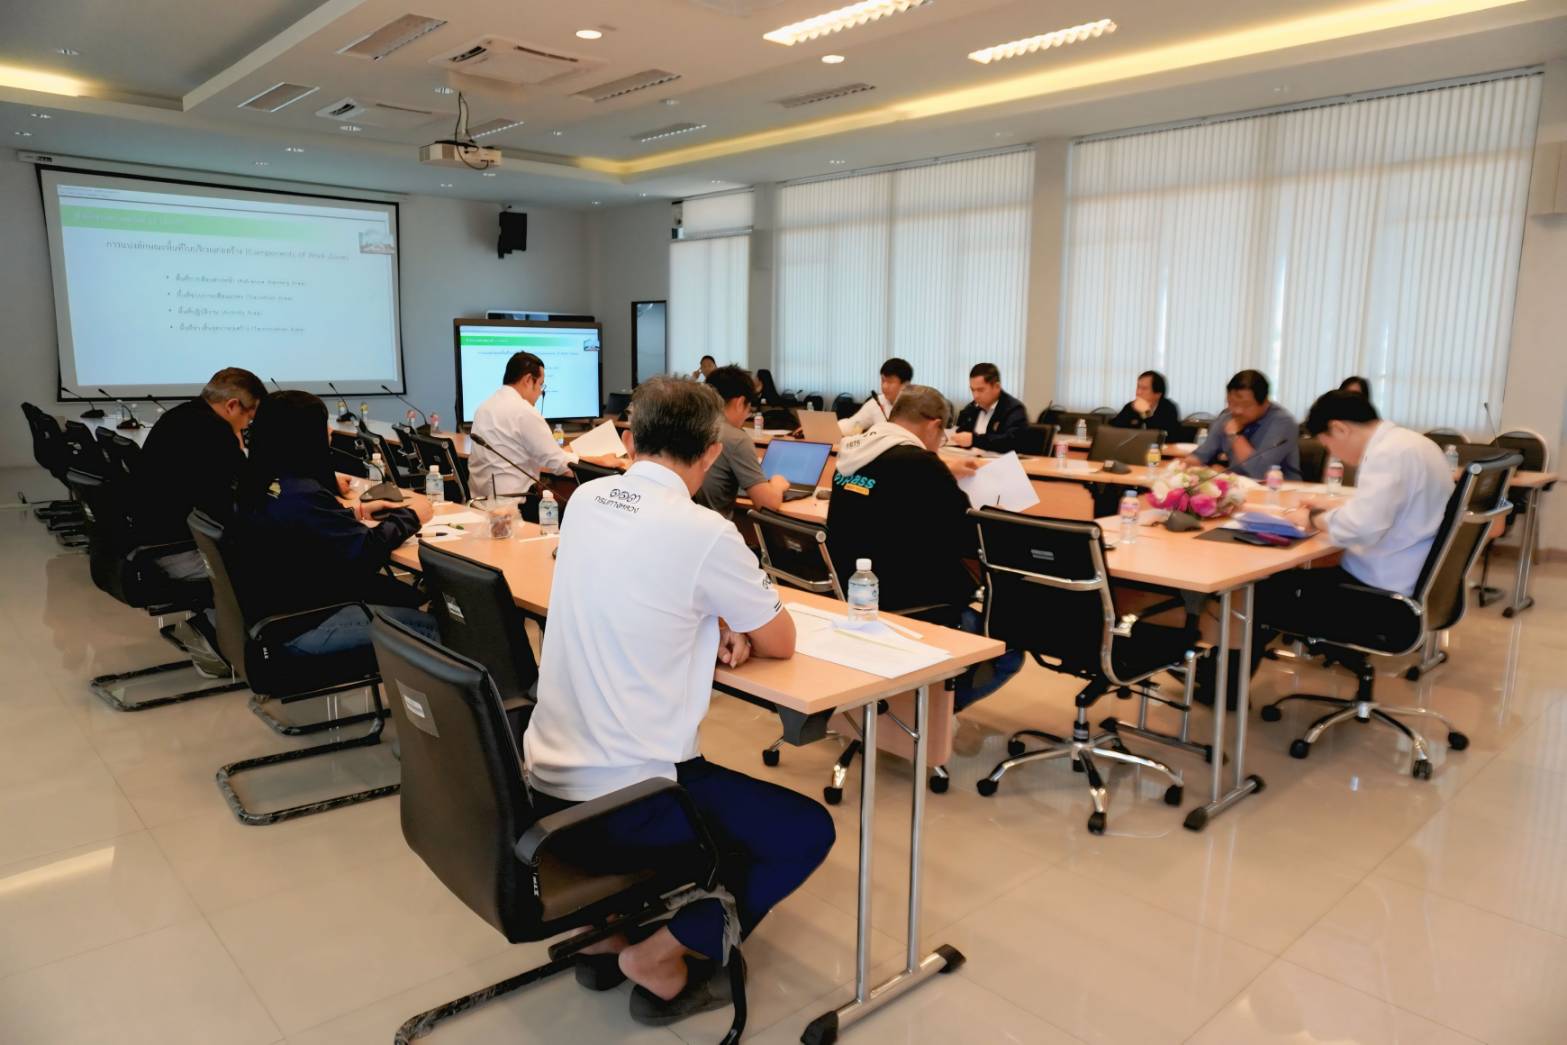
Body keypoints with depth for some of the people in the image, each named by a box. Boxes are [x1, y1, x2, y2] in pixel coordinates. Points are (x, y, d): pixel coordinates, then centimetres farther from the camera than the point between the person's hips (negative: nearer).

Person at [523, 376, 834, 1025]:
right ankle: (659, 957, 5)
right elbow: (781, 642, -3)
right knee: (807, 831, 9)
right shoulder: (703, 533, -18)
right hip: (623, 800, -7)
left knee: (698, 774, 32)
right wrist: (734, 629, 17)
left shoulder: (586, 500, 2)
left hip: (546, 784, 7)